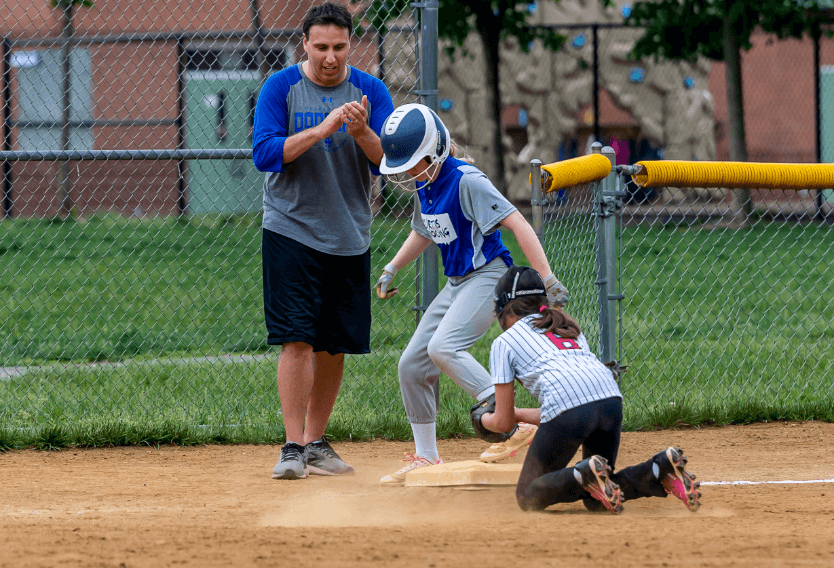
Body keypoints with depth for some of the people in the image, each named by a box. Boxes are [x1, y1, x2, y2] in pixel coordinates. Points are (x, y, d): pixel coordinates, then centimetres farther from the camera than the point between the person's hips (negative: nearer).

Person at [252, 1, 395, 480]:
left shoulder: (371, 91, 3)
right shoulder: (281, 88, -3)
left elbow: (390, 162, -4)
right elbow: (264, 154, -14)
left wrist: (361, 132, -24)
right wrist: (322, 129, -24)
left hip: (350, 239, 3)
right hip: (291, 231, -3)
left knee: (334, 347, 8)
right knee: (297, 340, -12)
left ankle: (316, 442, 20)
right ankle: (293, 448, -12)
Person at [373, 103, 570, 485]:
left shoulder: (465, 181, -20)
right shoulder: (423, 185, 6)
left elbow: (516, 223, -23)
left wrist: (547, 279, -29)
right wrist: (391, 270, 22)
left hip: (487, 277, -9)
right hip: (456, 283, 9)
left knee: (443, 348, -29)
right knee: (412, 365, 7)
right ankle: (426, 458, 19)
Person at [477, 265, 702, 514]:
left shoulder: (504, 342, 19)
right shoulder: (570, 328, 36)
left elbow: (503, 423, 19)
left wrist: (484, 419, 41)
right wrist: (518, 414, 49)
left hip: (564, 401, -6)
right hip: (611, 398, 6)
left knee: (528, 497, 10)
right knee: (595, 500, 19)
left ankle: (584, 475, -18)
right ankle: (662, 468, -7)